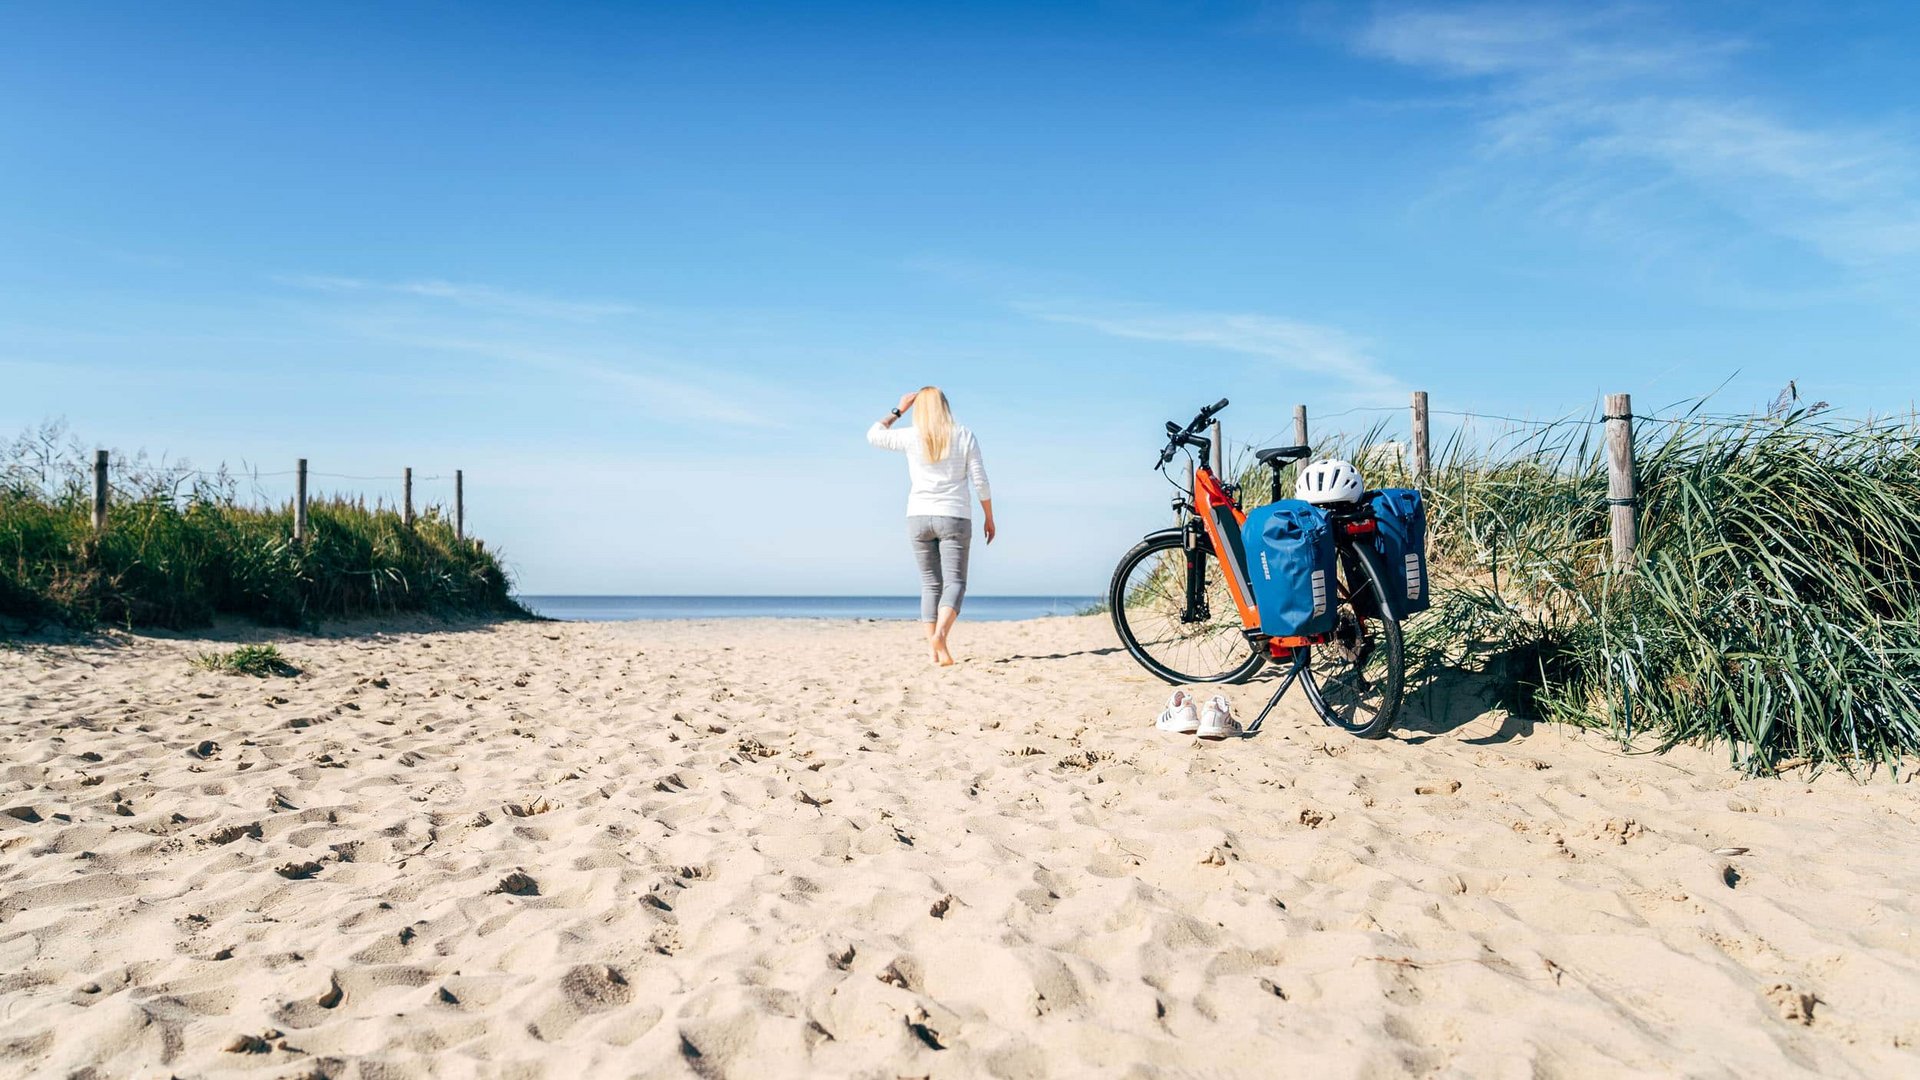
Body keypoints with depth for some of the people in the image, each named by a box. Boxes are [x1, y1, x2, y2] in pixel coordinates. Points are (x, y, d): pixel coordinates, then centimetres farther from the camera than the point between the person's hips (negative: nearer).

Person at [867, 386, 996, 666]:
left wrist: (898, 411, 22)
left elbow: (874, 435, 15)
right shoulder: (965, 437, 0)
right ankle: (940, 635, -28)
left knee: (930, 583, 10)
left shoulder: (911, 438, -1)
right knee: (954, 582, -3)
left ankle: (932, 647, 2)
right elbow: (980, 481, -1)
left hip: (919, 517, 2)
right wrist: (989, 518, 8)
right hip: (954, 517, -1)